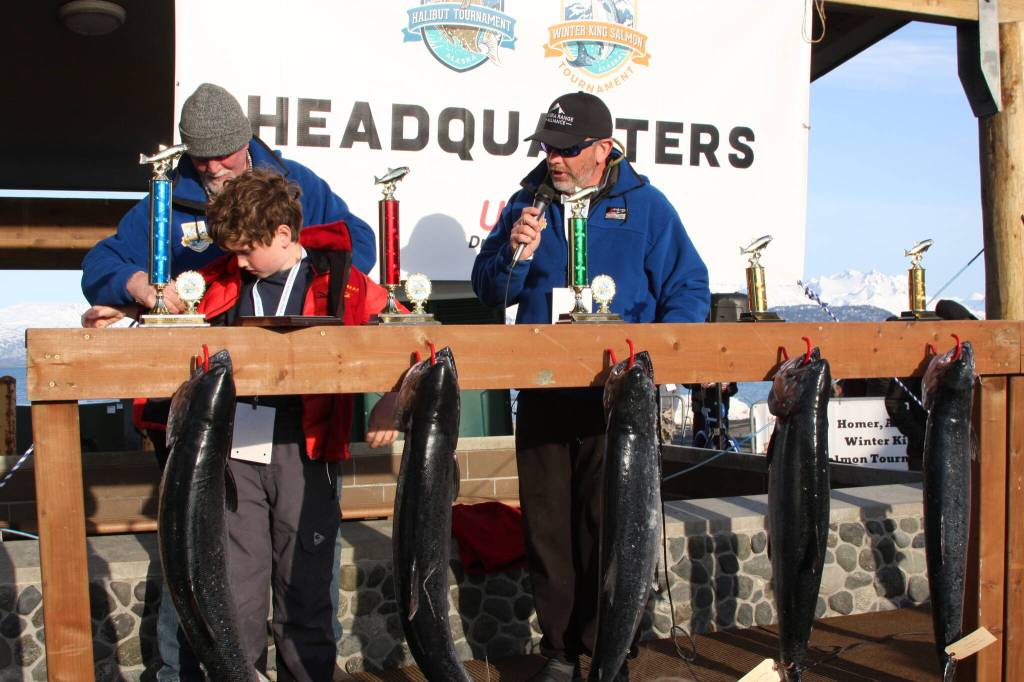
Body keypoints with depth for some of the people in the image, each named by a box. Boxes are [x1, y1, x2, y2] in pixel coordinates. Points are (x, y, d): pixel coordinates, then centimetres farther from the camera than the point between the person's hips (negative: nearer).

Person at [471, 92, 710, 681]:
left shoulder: (644, 205, 1)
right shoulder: (528, 202, 8)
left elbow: (689, 290, 1)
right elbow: (489, 291, 9)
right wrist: (517, 253, -11)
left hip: (615, 399, -3)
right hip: (542, 395, 3)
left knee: (607, 527, 1)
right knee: (547, 526, 8)